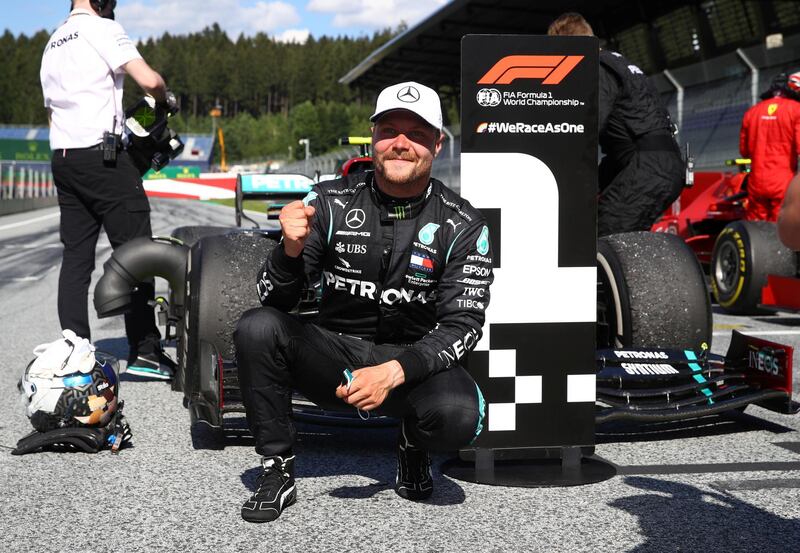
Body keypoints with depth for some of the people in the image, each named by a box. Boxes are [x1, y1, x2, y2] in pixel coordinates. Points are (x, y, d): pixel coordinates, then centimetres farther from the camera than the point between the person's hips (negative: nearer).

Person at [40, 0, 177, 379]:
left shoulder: (52, 44, 20)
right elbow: (148, 80, -17)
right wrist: (165, 98, 4)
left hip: (61, 158, 8)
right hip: (102, 156, -8)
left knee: (76, 256, 7)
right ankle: (143, 350, -4)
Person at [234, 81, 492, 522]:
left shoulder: (461, 225, -5)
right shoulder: (330, 202, -4)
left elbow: (462, 326, -10)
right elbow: (274, 300, -5)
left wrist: (394, 372, -26)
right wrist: (291, 249, -27)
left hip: (414, 362, -1)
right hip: (333, 356, 1)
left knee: (458, 415, -33)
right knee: (257, 327, -26)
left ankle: (413, 446, 6)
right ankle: (276, 472, -9)